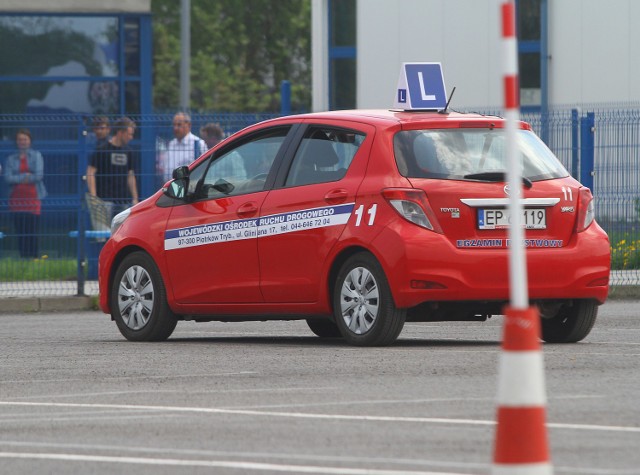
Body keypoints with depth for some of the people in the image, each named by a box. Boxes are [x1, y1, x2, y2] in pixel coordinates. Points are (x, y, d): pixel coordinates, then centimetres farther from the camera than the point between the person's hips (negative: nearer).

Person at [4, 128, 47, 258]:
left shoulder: (36, 156, 7)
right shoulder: (11, 159, 11)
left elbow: (39, 175, -6)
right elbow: (8, 178, -2)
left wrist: (18, 178, -3)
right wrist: (25, 176, -9)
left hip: (33, 198, -2)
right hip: (17, 198, 2)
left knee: (33, 231, -8)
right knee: (20, 232, -1)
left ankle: (35, 257, -4)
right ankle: (23, 257, 3)